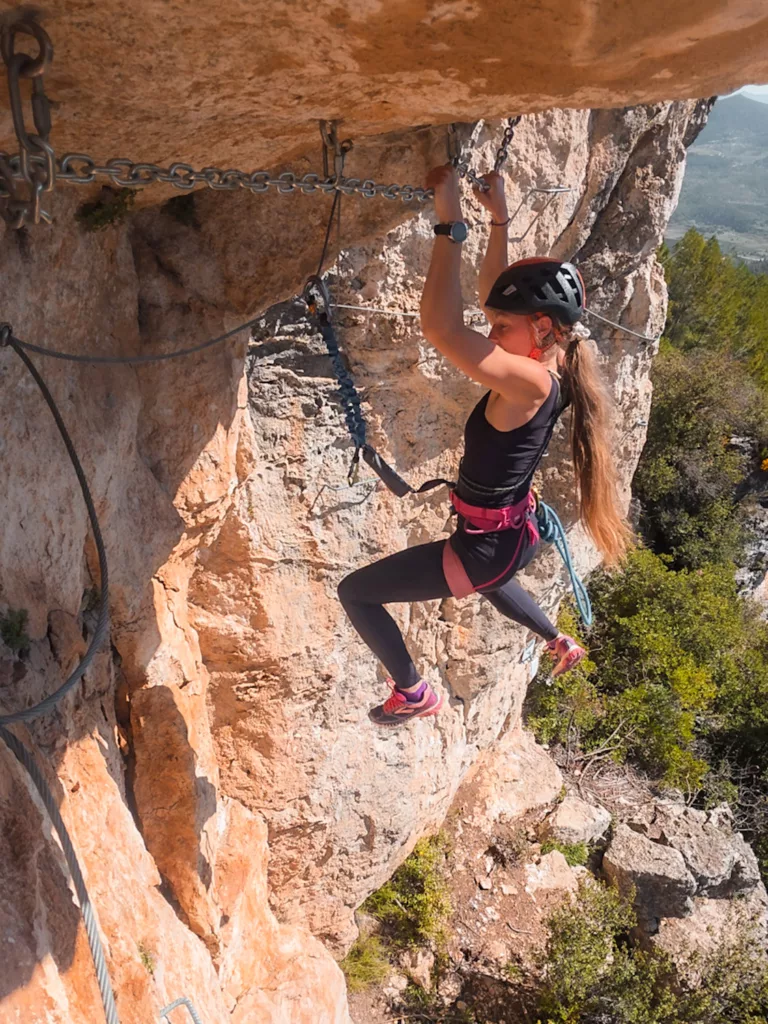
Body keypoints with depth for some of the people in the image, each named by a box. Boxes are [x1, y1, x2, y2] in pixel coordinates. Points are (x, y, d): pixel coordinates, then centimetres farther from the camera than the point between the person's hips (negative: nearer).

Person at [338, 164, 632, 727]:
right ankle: (561, 642, 61)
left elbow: (441, 328, -44)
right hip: (517, 533, 10)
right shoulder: (550, 366, -6)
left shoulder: (530, 382, -32)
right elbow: (496, 292, 9)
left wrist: (451, 221, -39)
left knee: (356, 592, 1)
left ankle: (413, 694, 18)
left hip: (488, 548, -10)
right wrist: (499, 218, 5)